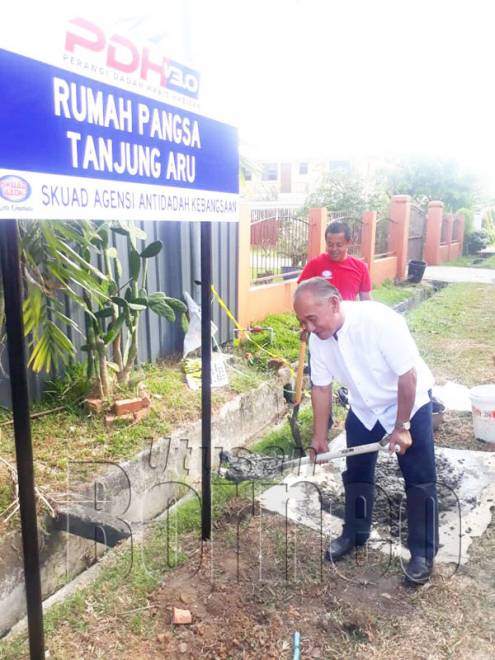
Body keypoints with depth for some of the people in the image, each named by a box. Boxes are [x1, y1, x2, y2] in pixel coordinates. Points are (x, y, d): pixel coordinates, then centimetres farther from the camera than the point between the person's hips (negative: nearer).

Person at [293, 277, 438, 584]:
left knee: (419, 480, 1)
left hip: (410, 403, -5)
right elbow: (321, 388, -4)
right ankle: (355, 534, 33)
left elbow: (408, 375, -27)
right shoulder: (318, 337, -17)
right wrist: (320, 437, -1)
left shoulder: (380, 320, -35)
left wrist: (402, 427, -20)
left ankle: (423, 552, 18)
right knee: (356, 474, 13)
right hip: (364, 408, 5)